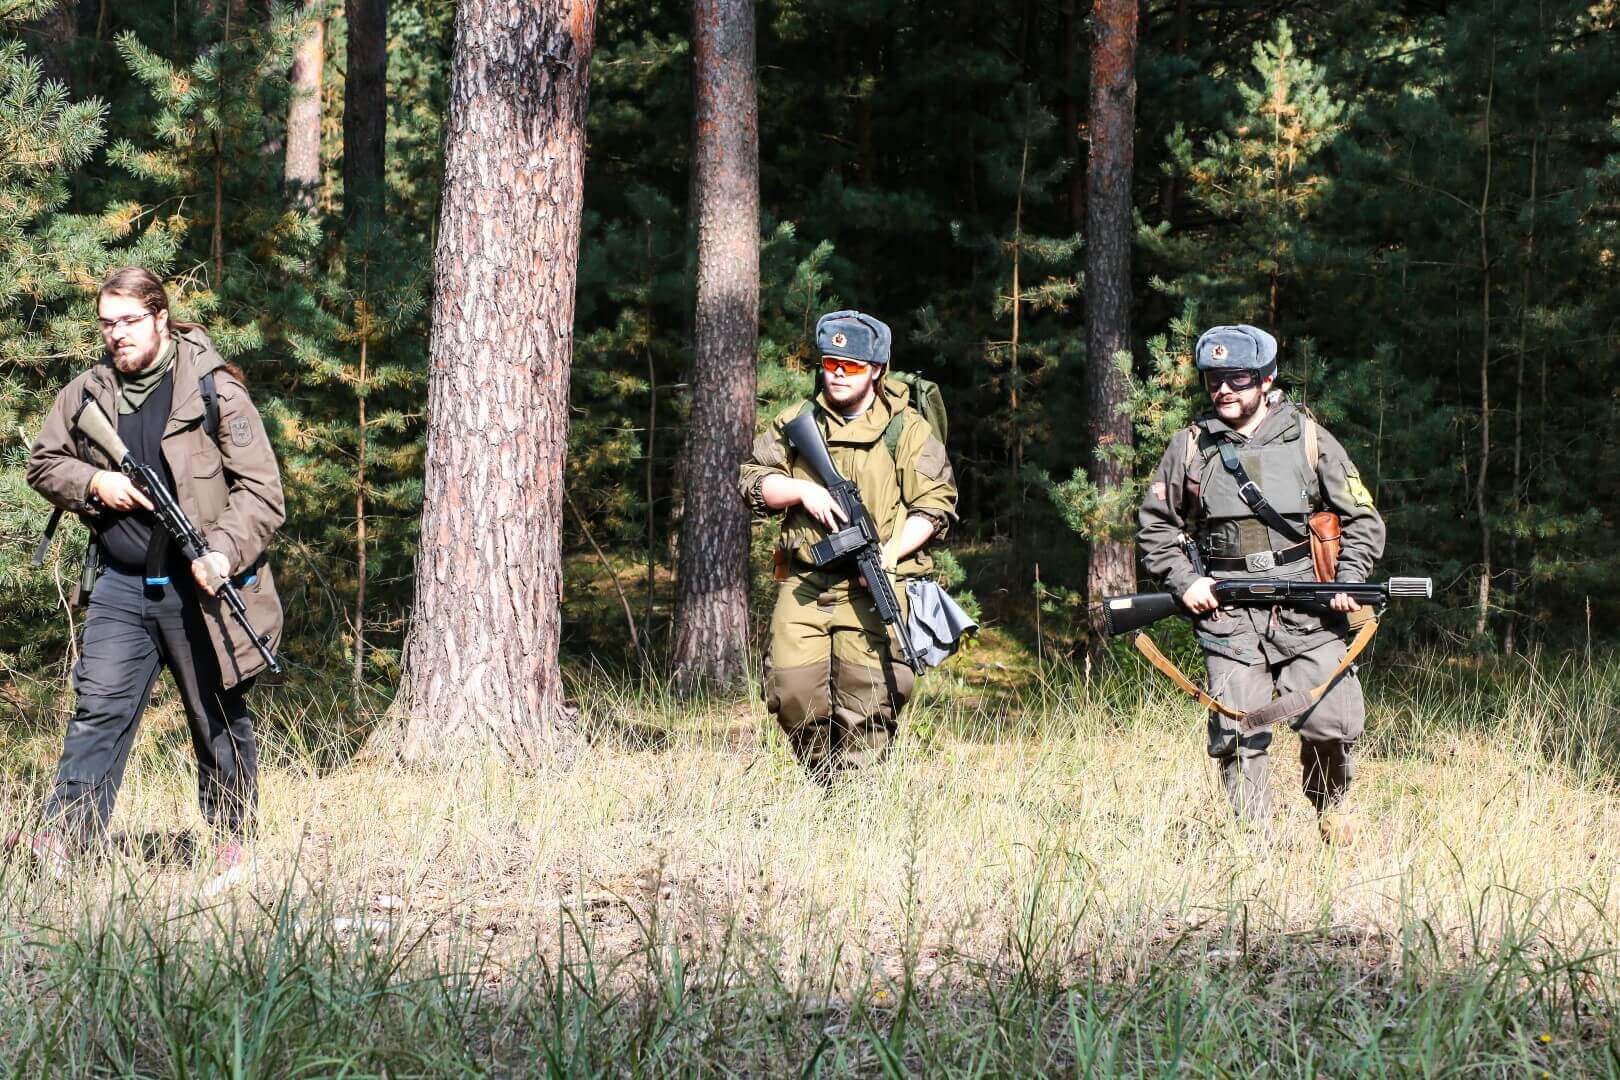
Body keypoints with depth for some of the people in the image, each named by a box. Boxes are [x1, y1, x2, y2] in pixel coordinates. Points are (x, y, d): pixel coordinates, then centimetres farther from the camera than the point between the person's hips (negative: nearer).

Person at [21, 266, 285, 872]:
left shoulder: (213, 390, -8)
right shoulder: (87, 394, 4)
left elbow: (260, 491, -9)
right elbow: (43, 464, 17)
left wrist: (224, 552, -23)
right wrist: (93, 483, -4)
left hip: (197, 588, -3)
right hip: (121, 584, 3)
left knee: (219, 719, 7)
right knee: (98, 710, -4)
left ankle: (233, 839, 20)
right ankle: (59, 841, -7)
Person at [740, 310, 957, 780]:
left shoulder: (907, 429, 2)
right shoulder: (797, 421, 11)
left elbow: (935, 504, -1)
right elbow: (753, 481, 11)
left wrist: (891, 551, -15)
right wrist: (803, 490, -8)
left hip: (875, 587, -3)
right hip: (803, 581, 3)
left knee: (866, 692, -11)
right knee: (791, 685, -7)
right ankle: (819, 775, 15)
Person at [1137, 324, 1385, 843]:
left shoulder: (1309, 439, 6)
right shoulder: (1190, 446, 8)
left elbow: (1363, 520, 10)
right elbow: (1155, 526, 17)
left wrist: (1349, 580, -5)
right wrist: (1183, 580, 2)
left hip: (1307, 612, -1)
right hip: (1225, 614, 1)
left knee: (1333, 723, -9)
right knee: (1238, 736, -6)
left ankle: (1330, 802, 20)